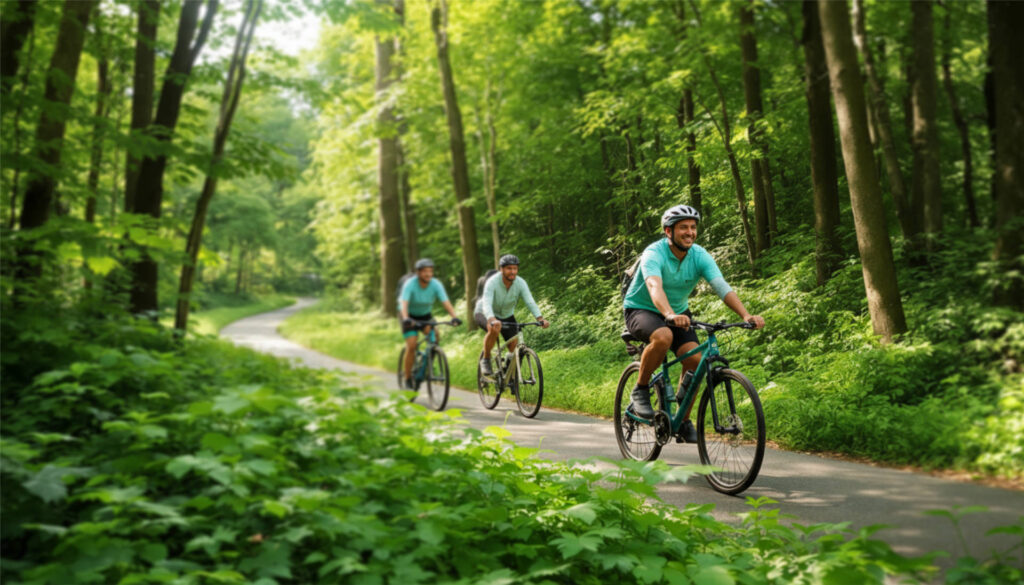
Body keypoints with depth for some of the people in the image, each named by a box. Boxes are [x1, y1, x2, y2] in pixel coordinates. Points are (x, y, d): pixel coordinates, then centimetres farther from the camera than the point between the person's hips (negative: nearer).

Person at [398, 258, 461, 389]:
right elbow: (404, 304, -39)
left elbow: (446, 302, -28)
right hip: (410, 316, -3)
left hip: (425, 314, 3)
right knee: (411, 346, -16)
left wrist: (454, 317, -46)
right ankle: (408, 379, -2)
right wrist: (406, 319, -58)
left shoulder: (436, 284, -19)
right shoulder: (410, 284, -27)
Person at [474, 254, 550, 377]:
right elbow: (486, 304, -44)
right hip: (484, 314, -4)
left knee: (515, 346, -9)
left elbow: (530, 302, -29)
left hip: (507, 315, 4)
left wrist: (540, 318, -47)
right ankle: (485, 359, -14)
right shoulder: (492, 282, -31)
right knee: (494, 329, -36)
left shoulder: (520, 283, -20)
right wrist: (493, 320, -63)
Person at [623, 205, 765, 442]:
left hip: (678, 313, 5)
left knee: (695, 359, -18)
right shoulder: (653, 254, -25)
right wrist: (670, 315, -63)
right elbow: (654, 287, -43)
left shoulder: (700, 256, -12)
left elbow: (722, 287, -24)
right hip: (641, 310, -5)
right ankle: (641, 389, -13)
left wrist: (746, 315, -40)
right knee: (663, 337, -37)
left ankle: (684, 420, 1)